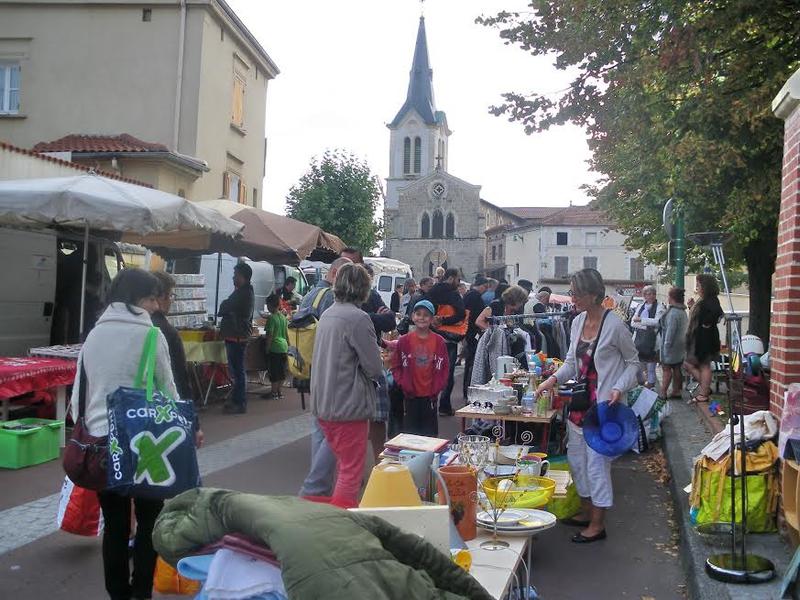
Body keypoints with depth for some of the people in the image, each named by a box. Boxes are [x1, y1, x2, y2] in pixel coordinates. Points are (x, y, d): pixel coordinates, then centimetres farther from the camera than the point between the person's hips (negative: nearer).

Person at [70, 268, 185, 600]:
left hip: (99, 441, 5)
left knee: (114, 524, 13)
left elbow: (79, 392, 10)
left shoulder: (94, 334, 7)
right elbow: (167, 390, -4)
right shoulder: (150, 333, -8)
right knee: (149, 520, 11)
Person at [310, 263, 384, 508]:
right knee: (351, 472, 4)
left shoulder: (327, 315, 7)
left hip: (323, 405, 8)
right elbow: (375, 369, -16)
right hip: (349, 406, -8)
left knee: (344, 465, 22)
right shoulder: (358, 318, -18)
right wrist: (377, 369, 6)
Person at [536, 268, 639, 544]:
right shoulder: (578, 322, 7)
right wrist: (553, 379, -4)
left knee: (597, 461, -1)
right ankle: (586, 512, 33)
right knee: (576, 458, 16)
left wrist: (620, 388, -18)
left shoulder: (614, 325, -14)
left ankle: (597, 524, 13)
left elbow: (633, 362, -4)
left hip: (603, 405, -8)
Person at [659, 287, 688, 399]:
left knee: (666, 369, -4)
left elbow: (670, 330, -22)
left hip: (672, 346, -9)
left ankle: (663, 393, -2)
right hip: (681, 345, 9)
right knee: (677, 369, 13)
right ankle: (676, 391, 19)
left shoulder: (673, 313, -20)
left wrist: (666, 345, -17)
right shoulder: (683, 311, 11)